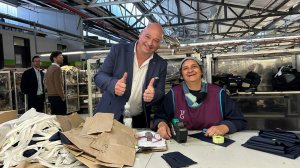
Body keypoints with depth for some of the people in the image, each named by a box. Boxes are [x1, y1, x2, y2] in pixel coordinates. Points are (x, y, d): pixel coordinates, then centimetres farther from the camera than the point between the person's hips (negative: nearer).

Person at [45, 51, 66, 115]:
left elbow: (47, 84, 18)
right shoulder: (57, 68, -14)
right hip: (57, 97, -9)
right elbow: (58, 85, -18)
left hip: (50, 96, 9)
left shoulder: (49, 68, 14)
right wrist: (63, 97, -11)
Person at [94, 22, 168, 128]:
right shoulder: (118, 50, -8)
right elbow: (99, 76, -8)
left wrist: (153, 94, -26)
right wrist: (113, 84, -30)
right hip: (110, 116, -1)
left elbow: (160, 94, -2)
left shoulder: (161, 64, -3)